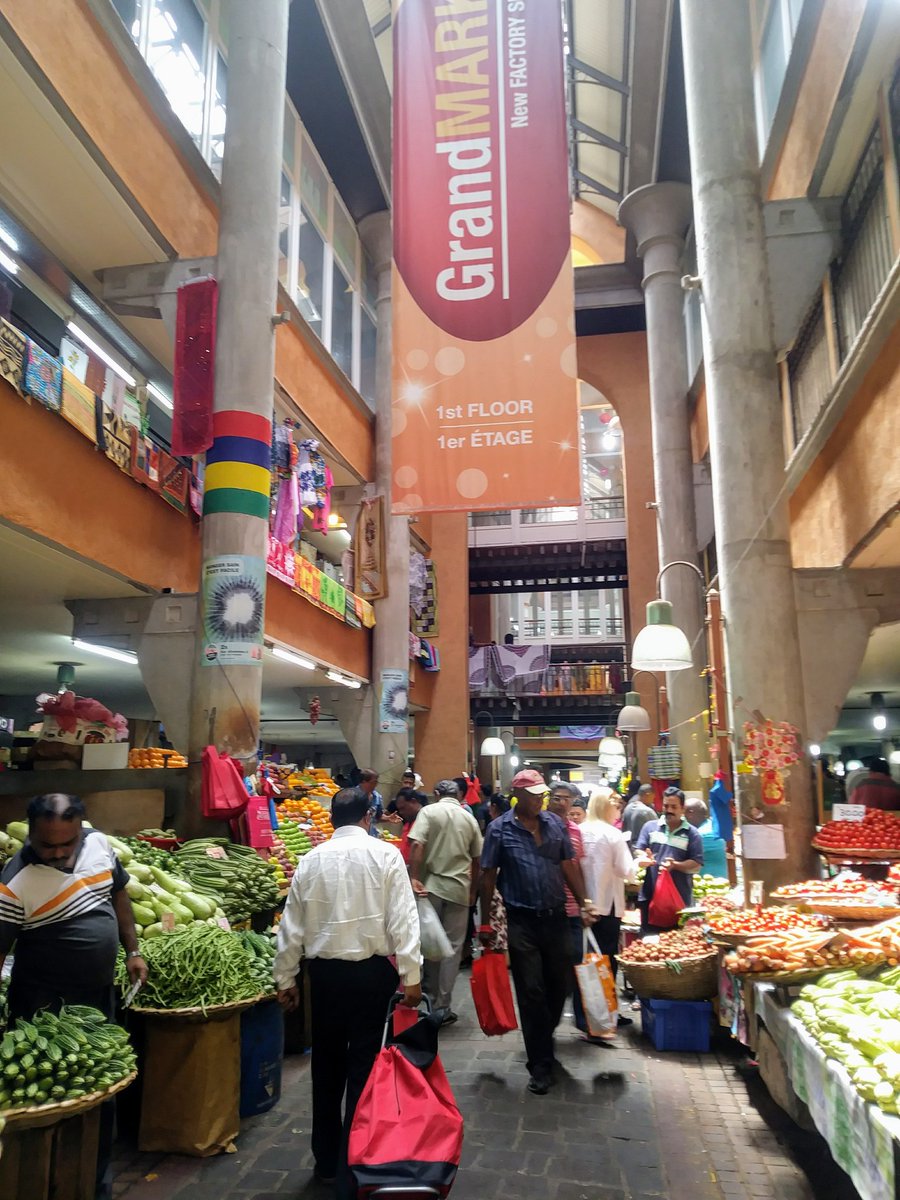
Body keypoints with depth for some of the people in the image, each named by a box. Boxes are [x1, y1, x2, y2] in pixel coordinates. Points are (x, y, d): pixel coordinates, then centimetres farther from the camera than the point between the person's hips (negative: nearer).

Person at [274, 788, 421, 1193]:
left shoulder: (311, 860, 1)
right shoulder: (385, 855, -7)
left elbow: (292, 926, 5)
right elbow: (402, 919, -11)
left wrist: (285, 979, 14)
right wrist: (410, 975, -6)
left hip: (325, 971, 3)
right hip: (372, 970, -3)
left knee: (327, 1065, 17)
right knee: (364, 1067, 7)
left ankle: (326, 1161, 29)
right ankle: (350, 1168, 12)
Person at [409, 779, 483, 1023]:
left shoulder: (429, 811, -1)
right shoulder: (469, 818, 7)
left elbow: (417, 846, -14)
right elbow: (477, 859, 12)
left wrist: (414, 878, -15)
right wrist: (472, 890, 22)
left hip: (431, 884, -1)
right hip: (459, 888, 1)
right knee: (452, 947, 7)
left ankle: (431, 999, 22)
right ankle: (443, 1007, 9)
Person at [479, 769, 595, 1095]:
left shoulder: (554, 823, 5)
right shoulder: (500, 829, -6)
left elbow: (569, 865, 11)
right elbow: (488, 876, -3)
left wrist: (584, 901, 6)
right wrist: (486, 922, -3)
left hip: (555, 917, 4)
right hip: (522, 921, -4)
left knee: (559, 984, 14)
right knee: (531, 993, 1)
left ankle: (543, 1036, 41)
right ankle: (540, 1065, 13)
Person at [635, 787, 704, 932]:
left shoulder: (692, 833, 1)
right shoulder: (650, 826, 6)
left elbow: (696, 865, -4)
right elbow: (639, 851, 2)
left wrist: (675, 865, -21)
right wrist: (644, 858, -21)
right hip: (650, 895, 1)